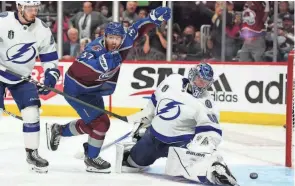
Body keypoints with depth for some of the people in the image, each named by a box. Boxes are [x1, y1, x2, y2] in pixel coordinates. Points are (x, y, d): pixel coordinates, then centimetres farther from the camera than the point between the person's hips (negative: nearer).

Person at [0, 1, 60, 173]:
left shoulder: (43, 30, -9)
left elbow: (50, 58, 1)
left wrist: (51, 78, -13)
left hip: (22, 77, 3)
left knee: (32, 112, -6)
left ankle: (32, 153, 9)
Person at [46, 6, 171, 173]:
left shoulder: (121, 46, -13)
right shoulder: (95, 48, -34)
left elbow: (138, 29, -6)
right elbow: (77, 70, -48)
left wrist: (155, 18, -24)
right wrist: (102, 62, -57)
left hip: (93, 90, 9)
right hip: (76, 89, -9)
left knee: (91, 122, 23)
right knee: (100, 122, -13)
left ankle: (58, 130, 42)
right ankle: (91, 158, 6)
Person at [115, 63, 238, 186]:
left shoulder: (205, 102, -19)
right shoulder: (172, 81, -5)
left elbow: (211, 129, -26)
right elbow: (155, 101, 11)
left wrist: (206, 141, -46)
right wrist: (143, 121, 17)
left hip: (181, 140, -5)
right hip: (155, 134, 5)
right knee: (135, 160, 26)